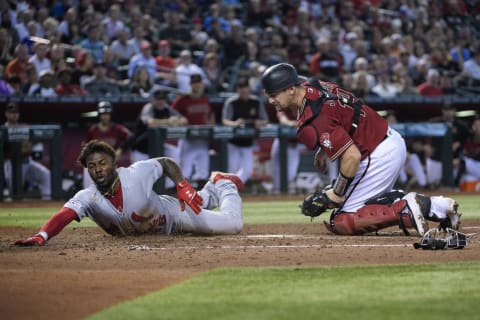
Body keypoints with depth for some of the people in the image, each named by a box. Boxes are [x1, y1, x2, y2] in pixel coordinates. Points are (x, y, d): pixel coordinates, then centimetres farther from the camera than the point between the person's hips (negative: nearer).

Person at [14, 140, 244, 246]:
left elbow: (166, 163, -14)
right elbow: (63, 216, -48)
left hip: (172, 214, -3)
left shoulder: (137, 173, -33)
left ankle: (222, 184, 33)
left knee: (233, 225, 1)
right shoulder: (87, 198, -31)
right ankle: (211, 190, 54)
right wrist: (41, 237, -66)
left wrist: (183, 186, -29)